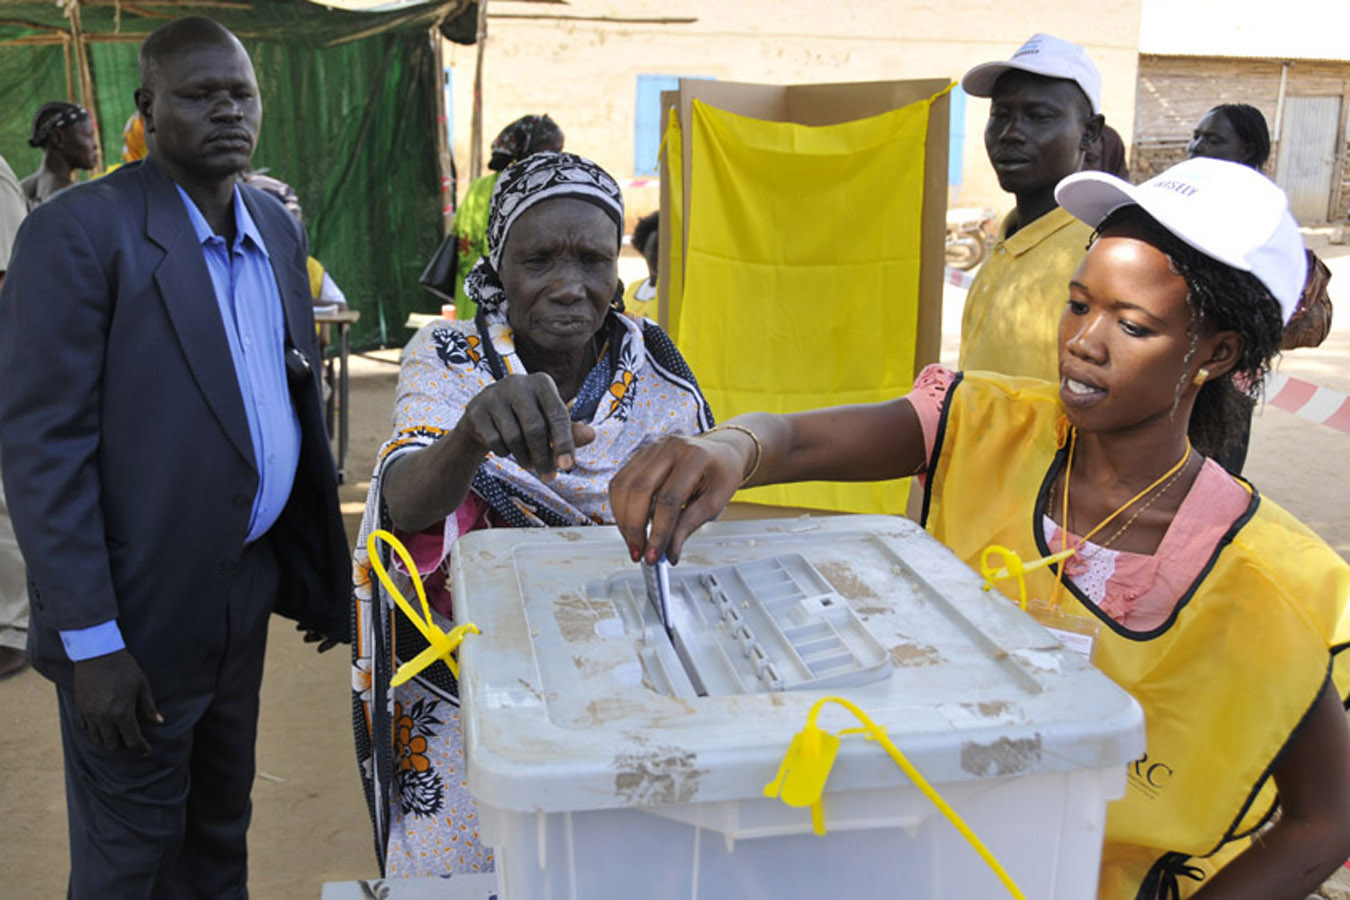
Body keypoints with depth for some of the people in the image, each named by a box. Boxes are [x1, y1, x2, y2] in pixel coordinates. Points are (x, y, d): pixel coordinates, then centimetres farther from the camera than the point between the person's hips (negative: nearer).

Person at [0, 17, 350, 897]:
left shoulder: (277, 227, 7)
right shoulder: (78, 232, -14)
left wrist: (320, 567, 11)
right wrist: (90, 641, -19)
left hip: (247, 587, 6)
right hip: (139, 609, -6)